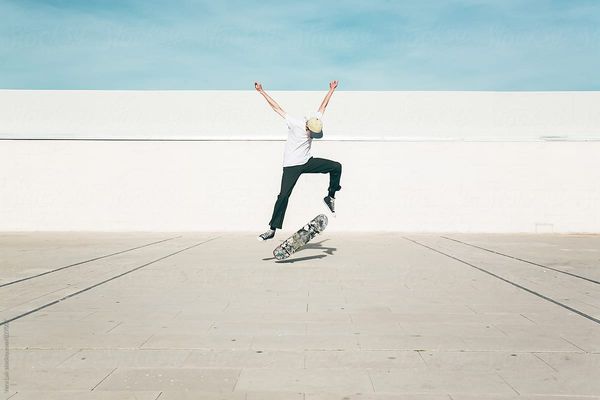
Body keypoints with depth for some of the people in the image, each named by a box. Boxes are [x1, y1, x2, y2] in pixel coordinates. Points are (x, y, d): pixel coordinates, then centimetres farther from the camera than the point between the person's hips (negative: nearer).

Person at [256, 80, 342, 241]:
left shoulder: (316, 122, -5)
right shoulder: (294, 123, -20)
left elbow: (323, 106, 12)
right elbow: (277, 107, -16)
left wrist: (331, 90, 22)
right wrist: (262, 91, -13)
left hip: (308, 162, 5)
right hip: (292, 166, -5)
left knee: (336, 166, -7)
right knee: (283, 196, -11)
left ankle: (330, 197, 8)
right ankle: (272, 229, -5)